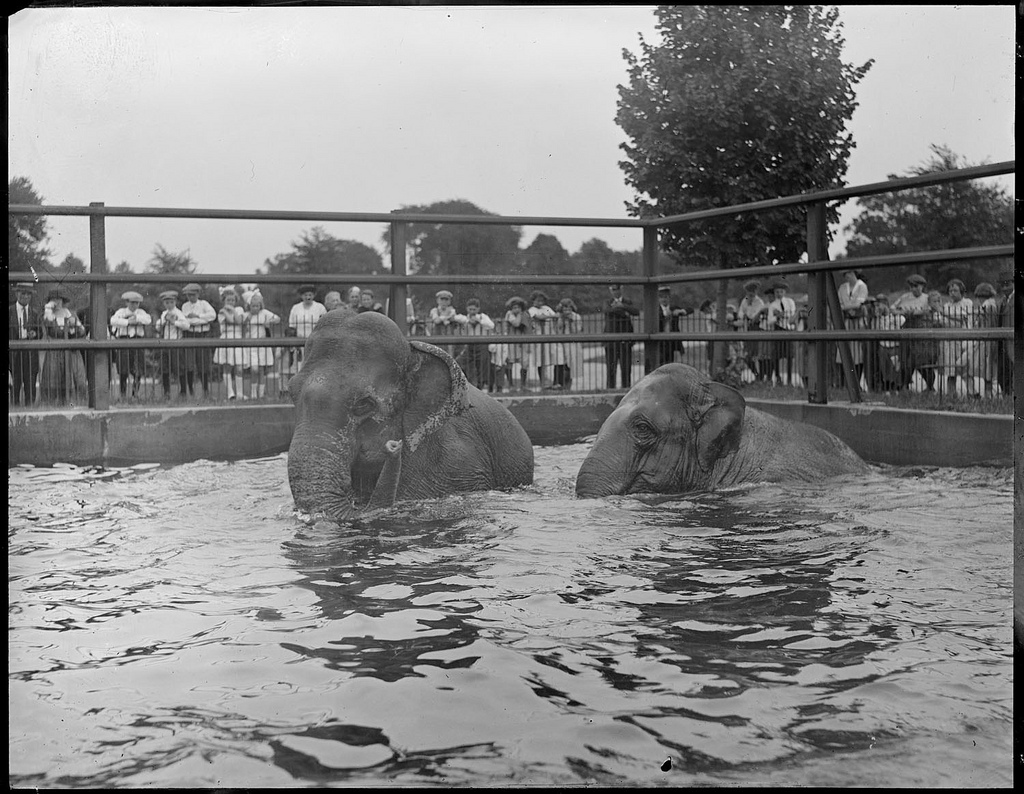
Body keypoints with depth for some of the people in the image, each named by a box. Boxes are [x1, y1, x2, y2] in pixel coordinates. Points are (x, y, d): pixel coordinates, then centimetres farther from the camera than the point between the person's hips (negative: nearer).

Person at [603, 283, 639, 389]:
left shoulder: (628, 302, 11)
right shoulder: (608, 303, 9)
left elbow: (637, 312, -9)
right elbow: (608, 310, -15)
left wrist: (622, 306, -22)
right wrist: (626, 314, -14)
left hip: (625, 341, 1)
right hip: (611, 341, -1)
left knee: (626, 369, -2)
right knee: (611, 369, -4)